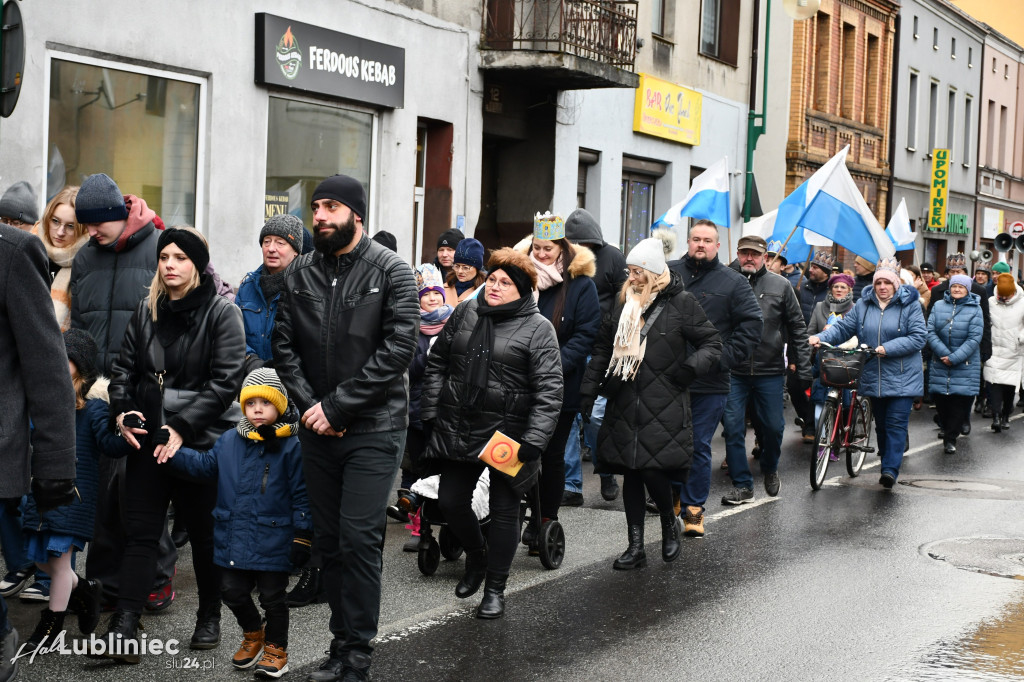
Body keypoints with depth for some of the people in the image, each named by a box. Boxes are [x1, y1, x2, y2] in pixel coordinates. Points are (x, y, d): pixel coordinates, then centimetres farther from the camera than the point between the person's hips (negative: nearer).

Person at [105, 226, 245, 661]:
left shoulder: (222, 313, -7)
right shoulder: (147, 311, 8)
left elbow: (226, 381, -14)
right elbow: (125, 367, 12)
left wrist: (182, 427, -18)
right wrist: (121, 410, -7)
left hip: (200, 442, -4)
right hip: (148, 439, 4)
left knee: (204, 532, 9)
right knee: (140, 532, -2)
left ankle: (210, 617, 25)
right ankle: (124, 628, -5)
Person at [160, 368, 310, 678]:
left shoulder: (290, 447, -10)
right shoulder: (229, 441, 3)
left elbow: (300, 493, -9)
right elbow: (205, 464, 16)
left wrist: (302, 534, -12)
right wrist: (174, 452, 2)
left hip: (272, 542, -5)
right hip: (233, 540, 5)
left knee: (272, 597, 7)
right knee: (232, 592, 15)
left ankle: (275, 649, 25)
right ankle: (253, 635, 40)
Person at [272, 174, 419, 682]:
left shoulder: (391, 272, -6)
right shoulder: (300, 273, 8)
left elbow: (398, 349, -14)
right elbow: (283, 346, 8)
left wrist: (336, 407, -15)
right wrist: (309, 405, -8)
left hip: (373, 429, -5)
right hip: (317, 430, 5)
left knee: (359, 539, -7)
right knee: (328, 540, 9)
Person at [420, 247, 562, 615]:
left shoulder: (538, 329, -7)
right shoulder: (464, 314, 7)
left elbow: (549, 391, -12)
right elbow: (437, 364, 13)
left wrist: (533, 442, -18)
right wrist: (430, 414, 7)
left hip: (508, 433, -4)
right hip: (458, 429, 4)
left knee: (504, 511, 4)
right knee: (450, 502, 9)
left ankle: (495, 588, 18)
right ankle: (476, 557, 37)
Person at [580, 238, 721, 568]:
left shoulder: (680, 303, -4)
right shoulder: (625, 303, 12)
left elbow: (712, 343, 0)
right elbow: (602, 348, 17)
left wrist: (692, 366, -19)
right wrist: (589, 389, 10)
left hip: (664, 406, -5)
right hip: (625, 404, 5)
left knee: (653, 470, -11)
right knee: (630, 472, 6)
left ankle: (670, 522, 20)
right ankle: (635, 547, 15)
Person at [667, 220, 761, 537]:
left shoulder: (733, 282, 2)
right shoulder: (668, 273, 7)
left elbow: (752, 323, 0)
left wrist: (726, 357, -10)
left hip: (709, 383, -2)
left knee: (698, 447, 3)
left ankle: (694, 507, 13)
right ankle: (673, 495, 28)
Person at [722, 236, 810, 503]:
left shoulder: (780, 286, 3)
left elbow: (798, 329, 6)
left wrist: (802, 367, 3)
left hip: (770, 371, 1)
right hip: (734, 371, -1)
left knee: (773, 427, 9)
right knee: (733, 427, -2)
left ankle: (770, 470, 37)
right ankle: (742, 485, 8)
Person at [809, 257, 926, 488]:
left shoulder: (910, 305, -6)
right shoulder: (863, 305, 6)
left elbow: (918, 337, -13)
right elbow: (843, 327, 5)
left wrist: (887, 349, -21)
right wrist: (821, 337, -12)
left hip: (902, 378, -5)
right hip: (874, 378, 5)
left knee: (896, 423, -10)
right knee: (881, 423, 14)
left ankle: (890, 469, -13)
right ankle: (888, 463, 28)